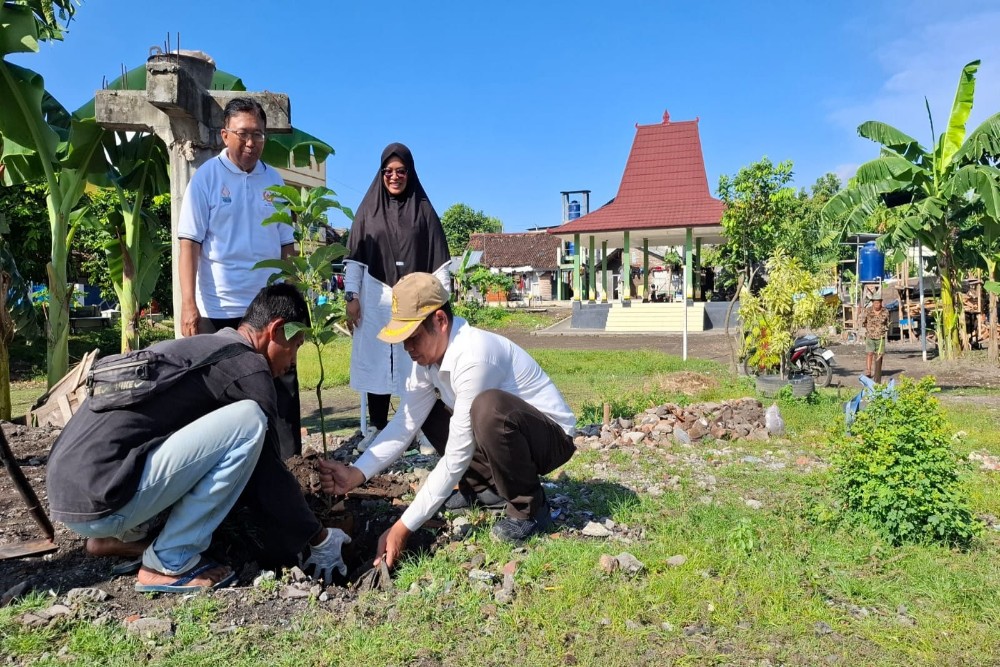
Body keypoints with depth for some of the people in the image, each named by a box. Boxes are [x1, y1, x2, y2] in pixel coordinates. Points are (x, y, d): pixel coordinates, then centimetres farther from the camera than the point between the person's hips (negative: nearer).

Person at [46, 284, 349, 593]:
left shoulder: (202, 347, 19)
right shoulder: (247, 365, -9)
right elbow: (267, 473, -5)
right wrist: (317, 539, 8)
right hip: (99, 497, -10)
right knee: (248, 422, -15)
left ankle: (120, 536, 18)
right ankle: (170, 563, -6)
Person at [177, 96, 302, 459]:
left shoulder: (274, 180, 8)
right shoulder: (206, 177, -3)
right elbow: (189, 244, -7)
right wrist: (188, 304, -15)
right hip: (220, 308, -3)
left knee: (283, 388, 5)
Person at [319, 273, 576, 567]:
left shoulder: (473, 357, -33)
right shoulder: (429, 354, -6)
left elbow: (457, 457, -31)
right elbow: (405, 422, -5)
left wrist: (403, 527, -27)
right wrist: (357, 473, -18)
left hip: (551, 437, -8)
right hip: (504, 436, 8)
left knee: (487, 406, -37)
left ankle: (530, 509, -13)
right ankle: (484, 486, 14)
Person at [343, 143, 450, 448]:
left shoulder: (423, 209, 6)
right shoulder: (368, 208, 9)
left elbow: (439, 258, 4)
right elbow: (354, 256, 6)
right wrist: (352, 296, -3)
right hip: (375, 298, 1)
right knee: (376, 362, 3)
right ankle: (377, 427, 11)